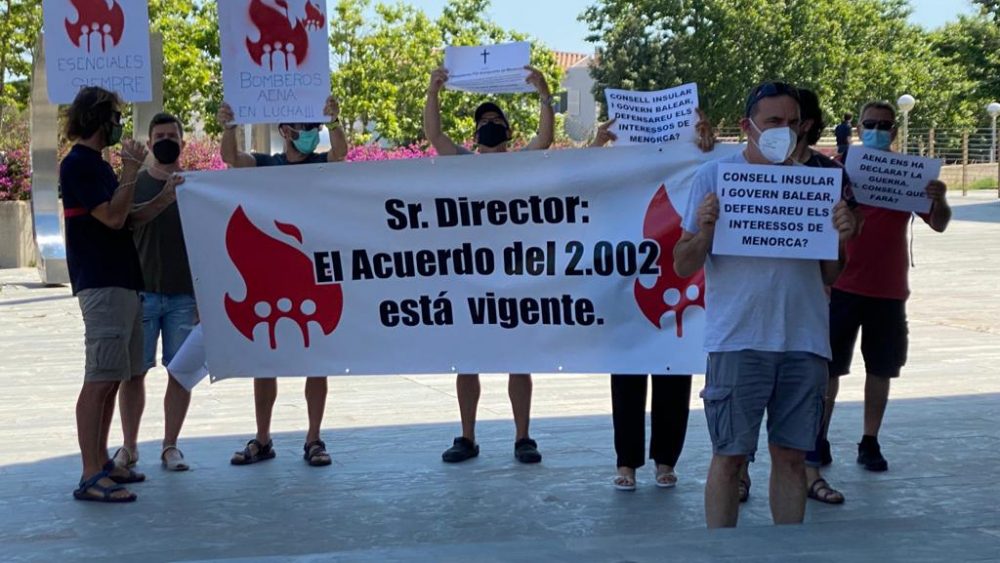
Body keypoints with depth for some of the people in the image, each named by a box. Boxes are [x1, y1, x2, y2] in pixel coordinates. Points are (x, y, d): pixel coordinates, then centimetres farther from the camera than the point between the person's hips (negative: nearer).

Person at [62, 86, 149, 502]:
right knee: (100, 379, -12)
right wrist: (131, 170, -12)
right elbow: (113, 217, -18)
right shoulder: (78, 164, -11)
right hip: (101, 285, -10)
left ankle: (101, 462, 20)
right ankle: (90, 477, -12)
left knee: (114, 378, 13)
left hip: (122, 281, 10)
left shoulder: (95, 164, 19)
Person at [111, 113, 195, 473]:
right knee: (133, 372, 1)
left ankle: (170, 446, 12)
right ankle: (129, 447, 12)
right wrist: (164, 199, -31)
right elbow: (128, 219, -14)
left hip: (184, 295, 1)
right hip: (142, 292, 0)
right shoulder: (135, 184, 5)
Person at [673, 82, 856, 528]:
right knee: (730, 455, 0)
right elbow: (683, 266, 0)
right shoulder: (714, 176, 2)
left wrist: (841, 237, -6)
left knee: (792, 454, 8)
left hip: (804, 340, 3)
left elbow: (829, 275, 13)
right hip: (738, 340, -3)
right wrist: (704, 231, -19)